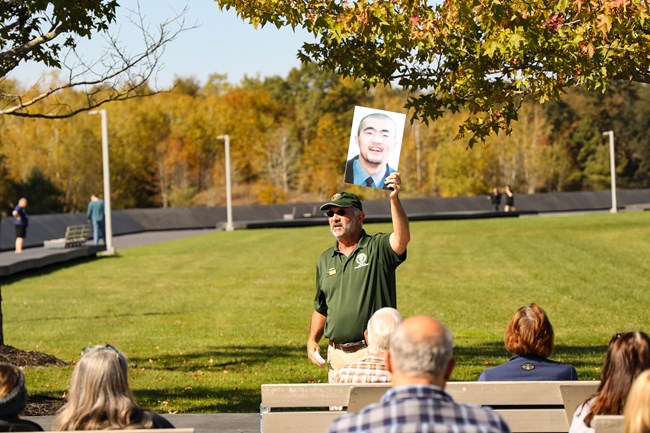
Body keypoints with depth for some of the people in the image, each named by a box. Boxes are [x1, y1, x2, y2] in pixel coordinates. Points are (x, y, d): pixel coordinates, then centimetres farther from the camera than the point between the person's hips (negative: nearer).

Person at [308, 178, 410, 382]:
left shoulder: (378, 247, -2)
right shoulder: (325, 260, 16)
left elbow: (402, 238, -25)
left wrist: (394, 199, -37)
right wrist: (312, 340, 10)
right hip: (336, 355, 6)